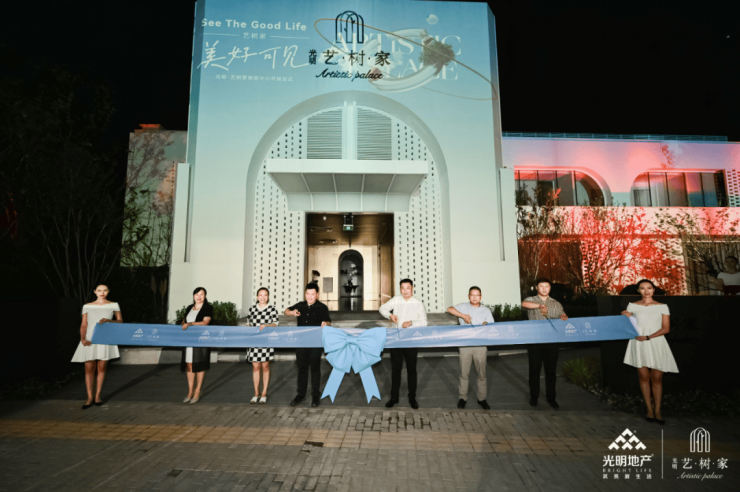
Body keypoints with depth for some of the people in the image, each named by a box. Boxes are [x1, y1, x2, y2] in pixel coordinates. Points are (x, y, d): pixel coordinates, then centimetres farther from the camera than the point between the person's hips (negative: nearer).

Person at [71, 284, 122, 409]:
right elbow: (83, 325, 6)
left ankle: (97, 396, 18)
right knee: (89, 369, 0)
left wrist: (108, 321, -14)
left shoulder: (114, 305, 7)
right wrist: (82, 339, -9)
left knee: (101, 368, 5)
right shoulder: (87, 306, 8)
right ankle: (90, 397, 11)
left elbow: (120, 321, 5)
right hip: (90, 340, 1)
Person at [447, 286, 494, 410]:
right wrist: (463, 315, -16)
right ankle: (463, 397, 18)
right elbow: (449, 309, -7)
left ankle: (482, 398, 21)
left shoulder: (486, 311, 11)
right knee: (464, 373, 6)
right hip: (465, 344, -1)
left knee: (482, 373, 7)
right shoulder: (464, 307, 6)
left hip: (480, 345, 1)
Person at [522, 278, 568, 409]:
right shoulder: (531, 300, 3)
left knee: (551, 370, 8)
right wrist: (539, 306, -35)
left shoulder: (556, 304, 13)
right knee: (534, 369, 6)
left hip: (551, 341, 2)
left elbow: (563, 316, 5)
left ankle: (551, 397, 22)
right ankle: (534, 396, 19)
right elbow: (524, 304, -20)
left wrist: (564, 317, -19)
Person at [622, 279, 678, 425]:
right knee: (644, 376, 1)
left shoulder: (662, 307, 5)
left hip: (656, 343, -1)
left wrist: (648, 337, -12)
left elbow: (666, 328, -1)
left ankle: (657, 410, 8)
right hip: (638, 344, 1)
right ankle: (649, 409, 9)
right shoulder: (633, 306, 9)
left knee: (657, 378, -1)